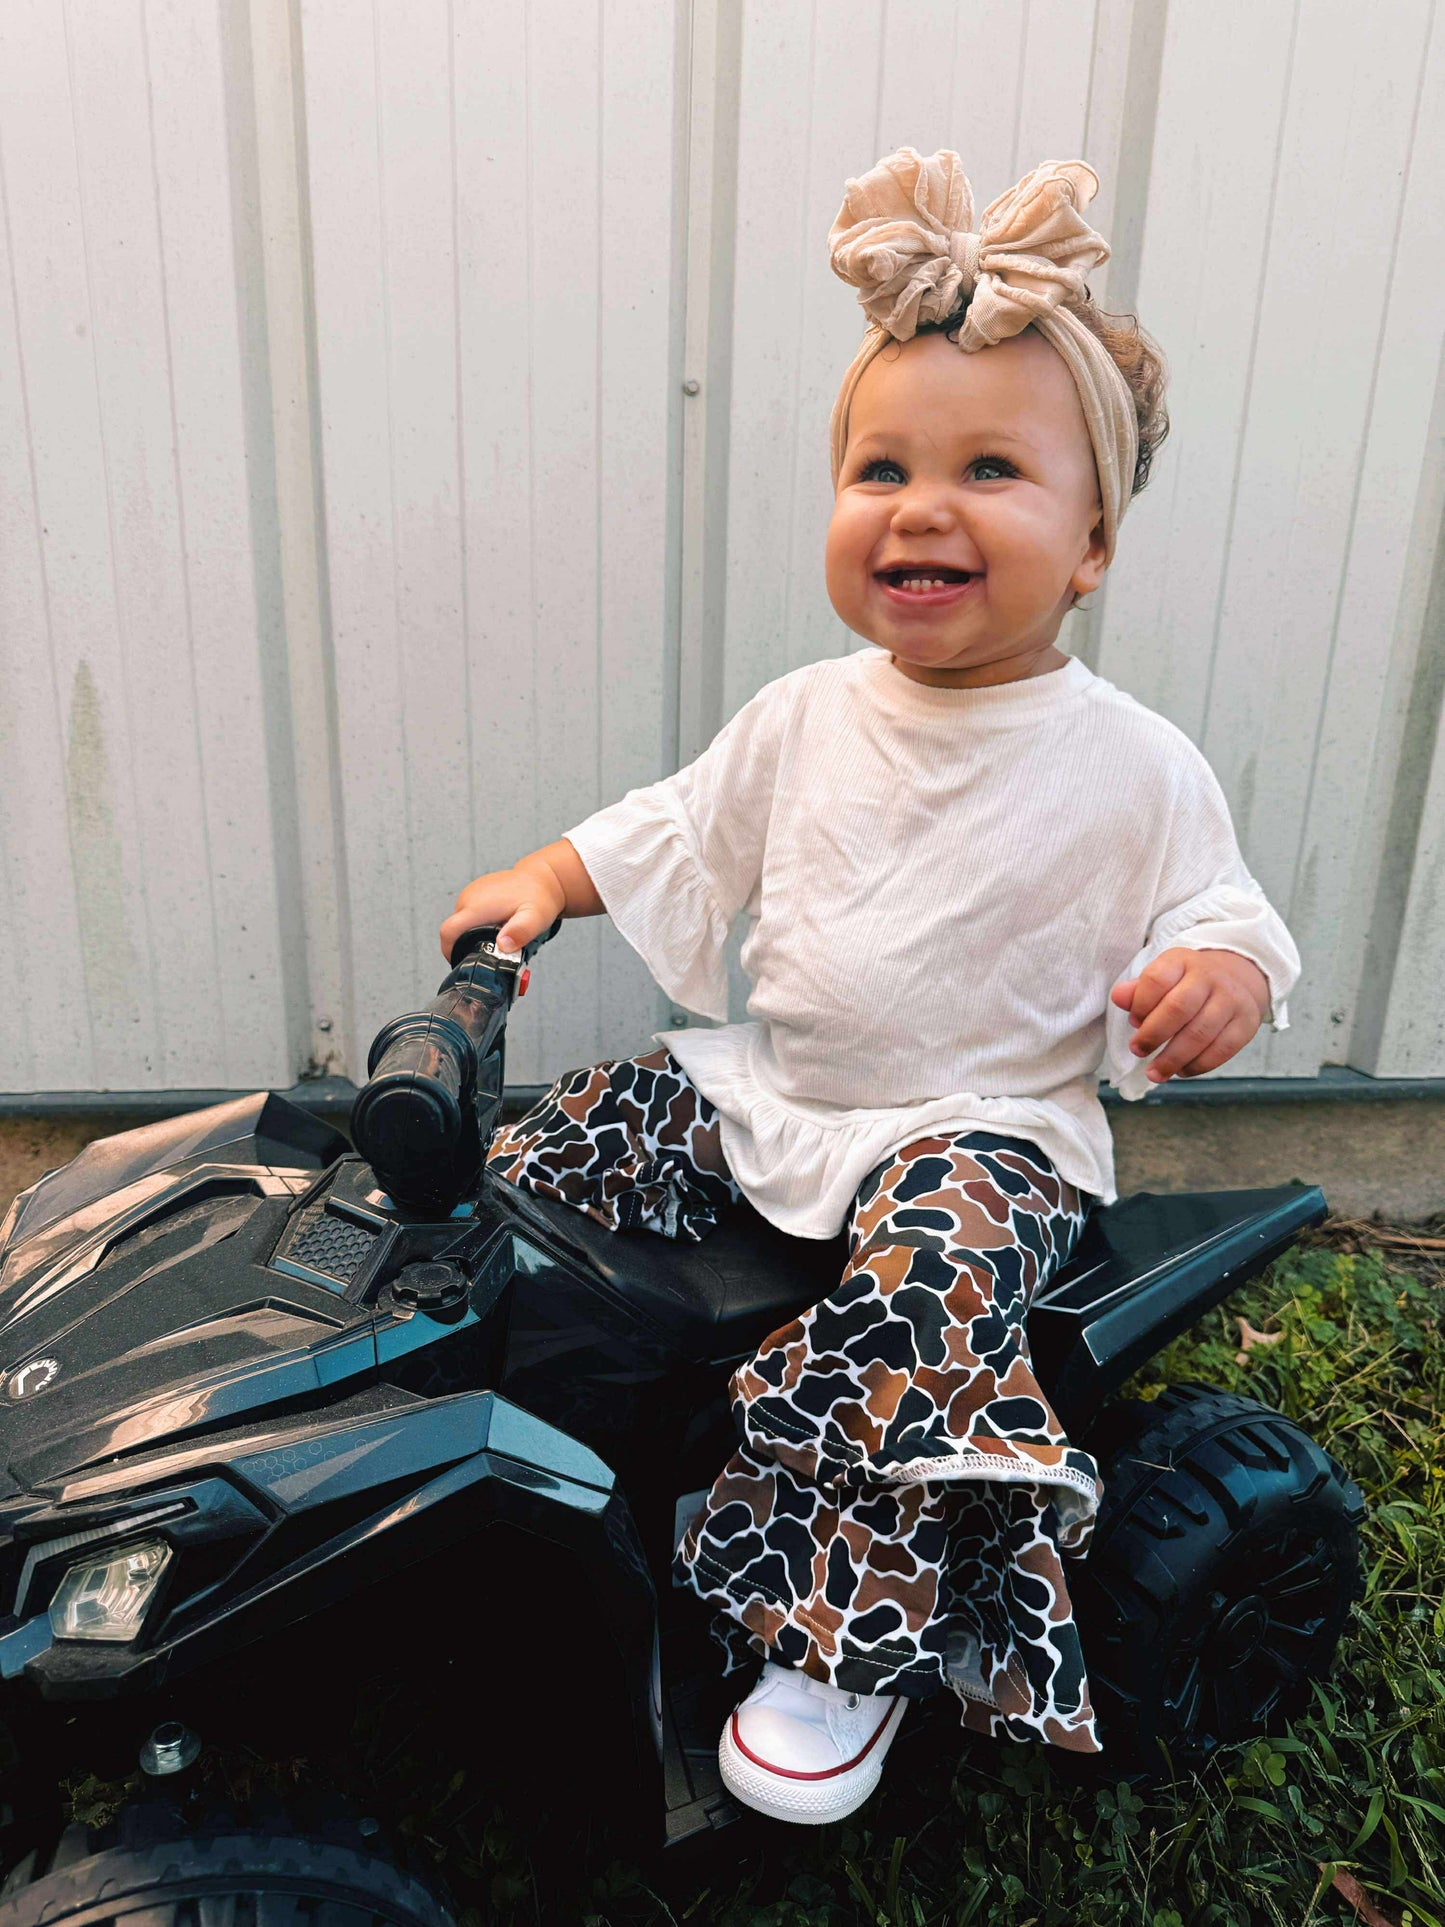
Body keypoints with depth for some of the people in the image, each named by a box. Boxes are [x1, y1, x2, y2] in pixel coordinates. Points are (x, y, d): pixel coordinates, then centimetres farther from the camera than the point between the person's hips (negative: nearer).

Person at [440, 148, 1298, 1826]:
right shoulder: (802, 721, 4)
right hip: (765, 1088, 5)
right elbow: (676, 831, 15)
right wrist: (542, 880, 3)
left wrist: (1221, 973, -24)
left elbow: (1217, 913, -1)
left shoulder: (1133, 768, -7)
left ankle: (853, 1644, -15)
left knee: (938, 1255, -33)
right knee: (560, 1141, -5)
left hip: (983, 1125, -4)